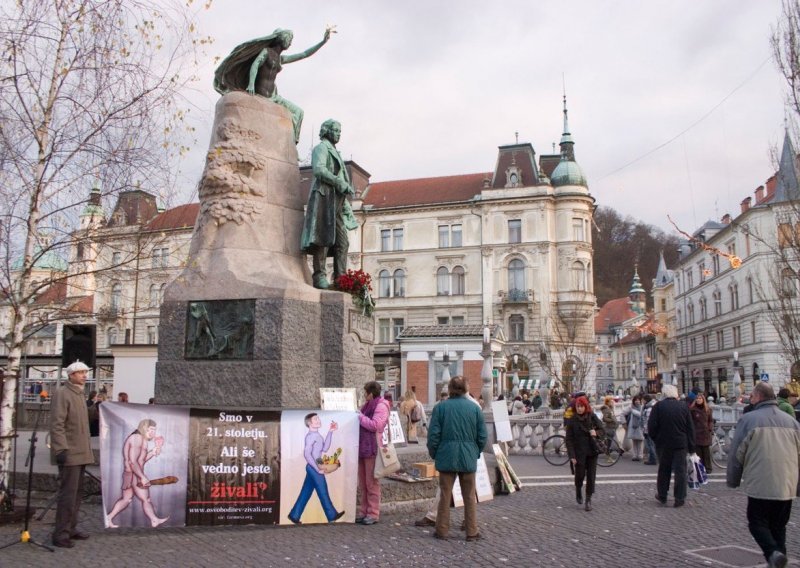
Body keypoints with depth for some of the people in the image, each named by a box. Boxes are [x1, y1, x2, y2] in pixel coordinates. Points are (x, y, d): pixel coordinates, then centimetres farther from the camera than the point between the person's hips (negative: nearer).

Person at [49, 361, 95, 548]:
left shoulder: (79, 394, 16)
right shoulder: (62, 393, -13)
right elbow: (57, 424, -20)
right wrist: (61, 449, -26)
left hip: (80, 453, 10)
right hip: (69, 453, -10)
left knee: (77, 491, 16)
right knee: (68, 493, -8)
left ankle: (70, 528, 25)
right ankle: (60, 534, -1)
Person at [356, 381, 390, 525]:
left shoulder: (381, 406, -11)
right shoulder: (368, 405, 16)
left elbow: (375, 425, -22)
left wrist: (360, 417, -13)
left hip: (372, 449, -9)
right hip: (362, 448, 9)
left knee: (372, 482, -3)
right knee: (363, 483, 12)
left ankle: (373, 513, 4)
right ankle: (364, 511, 19)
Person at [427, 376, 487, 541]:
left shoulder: (440, 407, -7)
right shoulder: (475, 408, -3)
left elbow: (433, 434, -7)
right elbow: (482, 436, 0)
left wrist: (434, 454, 7)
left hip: (447, 457, -1)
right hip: (469, 458, 1)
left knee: (445, 495, 9)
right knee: (470, 496, 11)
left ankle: (442, 531, 16)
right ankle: (472, 532, 15)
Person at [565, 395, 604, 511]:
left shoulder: (592, 417, 1)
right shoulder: (572, 420, -4)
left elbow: (601, 430, 8)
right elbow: (569, 439, -5)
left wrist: (595, 432, -16)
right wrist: (572, 456, -12)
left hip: (592, 451, 1)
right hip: (579, 452, -1)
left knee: (591, 476, 0)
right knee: (580, 474, -3)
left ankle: (588, 500, 10)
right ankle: (578, 490, 29)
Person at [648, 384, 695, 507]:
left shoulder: (658, 406, -7)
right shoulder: (684, 406, 0)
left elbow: (651, 426, -9)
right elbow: (690, 428, 2)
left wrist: (655, 438, 8)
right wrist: (691, 445, 7)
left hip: (663, 443, 0)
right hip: (681, 444, 1)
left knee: (664, 470, 13)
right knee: (680, 470, 4)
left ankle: (662, 496, 21)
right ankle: (680, 499, 3)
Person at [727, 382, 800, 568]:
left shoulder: (748, 419, -7)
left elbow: (736, 453, -4)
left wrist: (733, 480, 9)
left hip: (759, 485, -5)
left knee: (757, 523, 6)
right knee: (779, 526, 17)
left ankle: (772, 552, -16)